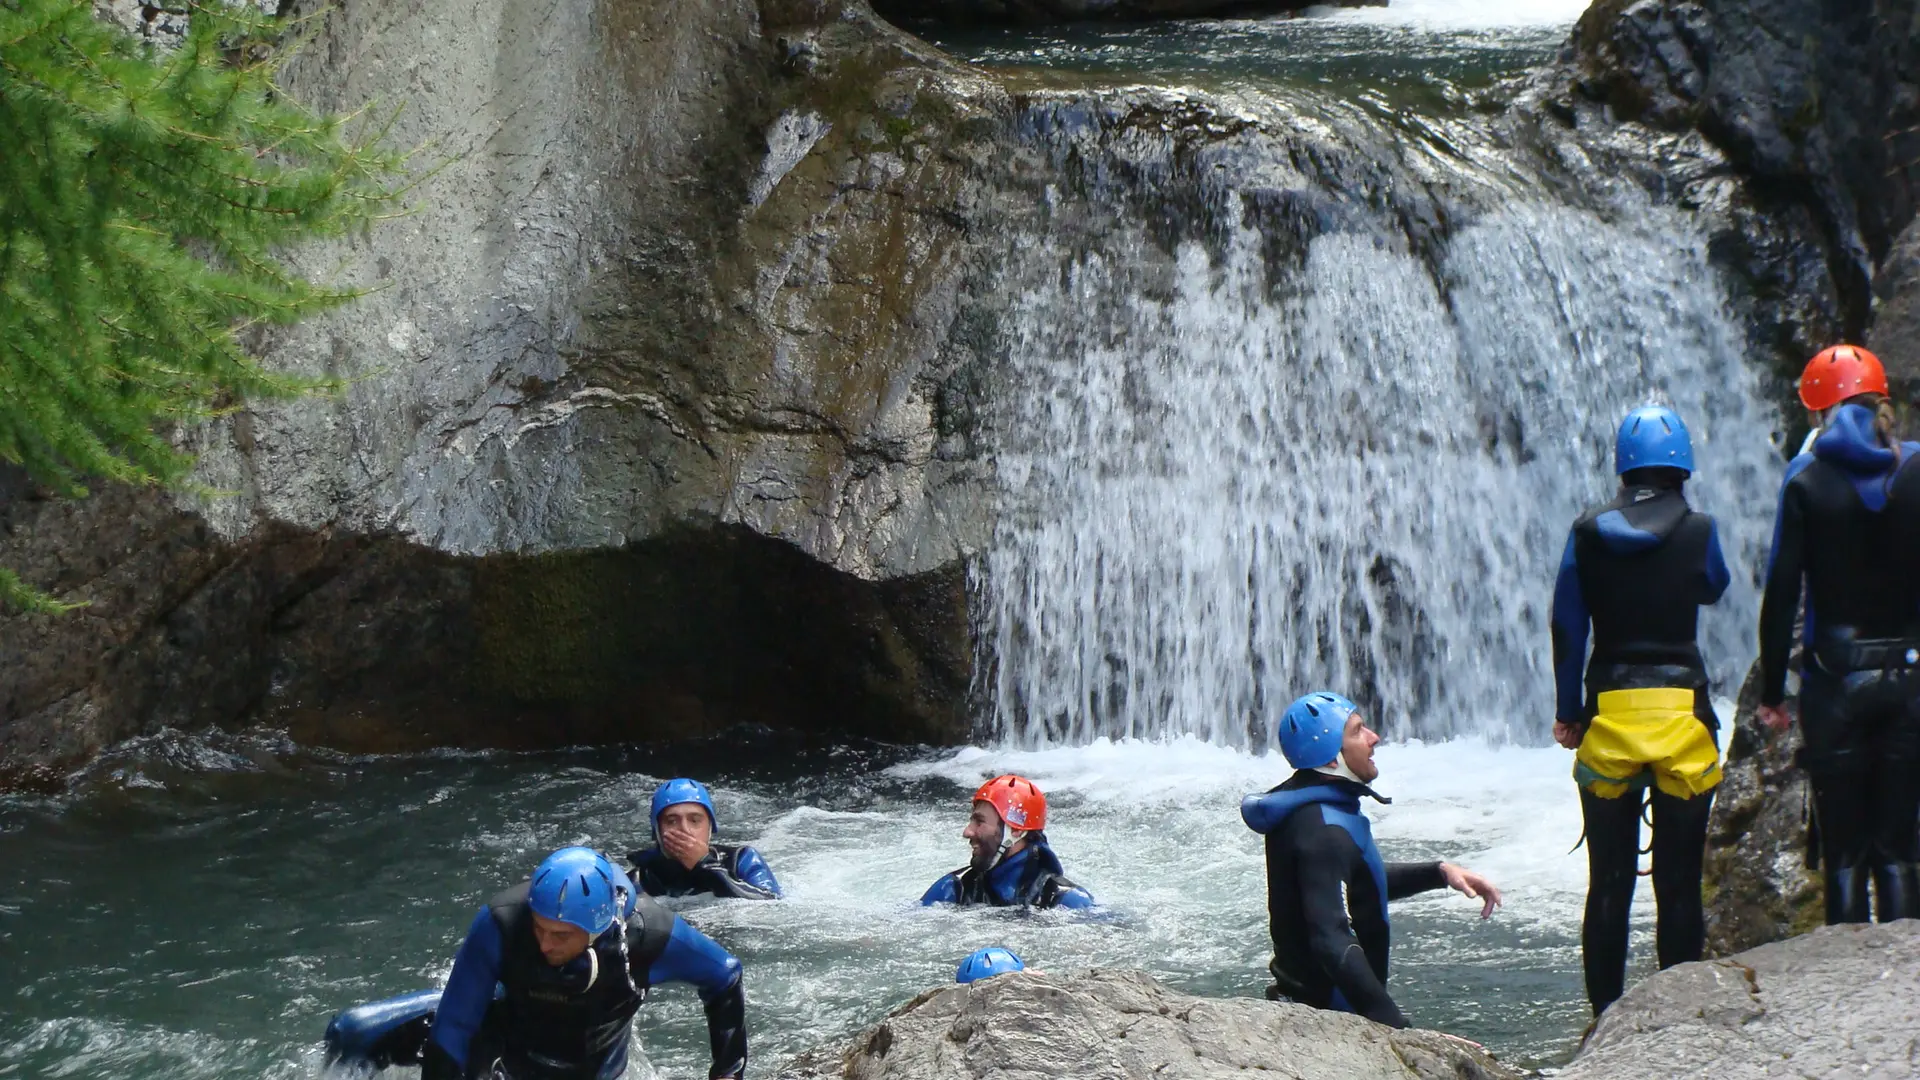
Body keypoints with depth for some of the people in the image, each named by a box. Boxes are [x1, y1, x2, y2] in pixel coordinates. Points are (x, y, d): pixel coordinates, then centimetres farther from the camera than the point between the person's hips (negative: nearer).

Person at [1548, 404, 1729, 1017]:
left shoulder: (1588, 533, 1)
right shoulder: (1697, 530, -3)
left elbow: (1566, 627, 4)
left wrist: (1567, 713, 14)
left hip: (1609, 712, 1)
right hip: (1682, 708, -1)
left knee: (1608, 880, 7)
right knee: (1679, 879, 4)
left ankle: (1606, 1012, 9)